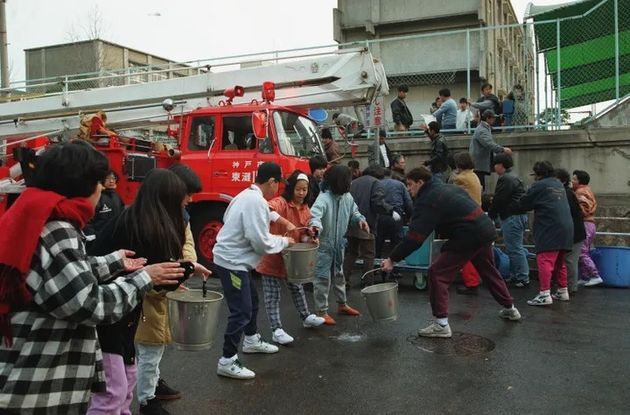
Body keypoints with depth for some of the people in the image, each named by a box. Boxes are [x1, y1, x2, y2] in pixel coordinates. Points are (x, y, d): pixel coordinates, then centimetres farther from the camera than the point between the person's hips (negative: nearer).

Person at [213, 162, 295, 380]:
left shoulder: (247, 195, 10)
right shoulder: (257, 201, -22)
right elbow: (261, 242, -23)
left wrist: (276, 238, 9)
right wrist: (283, 241, -6)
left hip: (234, 259, 11)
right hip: (232, 262, -11)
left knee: (251, 300, 24)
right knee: (241, 311, -5)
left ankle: (252, 340, 42)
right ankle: (227, 361, 3)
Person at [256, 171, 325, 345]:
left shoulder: (305, 209, 4)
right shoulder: (281, 202, -19)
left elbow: (303, 233, 10)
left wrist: (309, 239, -12)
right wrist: (279, 219, -59)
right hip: (273, 255, -7)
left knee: (297, 288, 25)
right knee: (272, 294, 2)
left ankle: (306, 317, 43)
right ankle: (276, 330, 9)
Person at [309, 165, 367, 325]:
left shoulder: (347, 197, -3)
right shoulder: (324, 198, -26)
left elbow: (353, 211, 13)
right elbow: (315, 214, -44)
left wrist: (360, 220, -8)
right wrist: (316, 225, -65)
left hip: (339, 244, 8)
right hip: (323, 244, -8)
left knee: (338, 274, 23)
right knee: (323, 278, 0)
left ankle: (342, 304, 41)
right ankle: (322, 312, 12)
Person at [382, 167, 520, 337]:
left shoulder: (426, 201, -12)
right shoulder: (446, 187, 14)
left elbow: (414, 238, -19)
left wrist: (392, 259, -17)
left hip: (468, 237, -10)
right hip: (487, 231, 10)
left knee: (438, 274, -5)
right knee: (488, 271, 28)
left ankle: (441, 324, -4)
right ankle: (510, 309, 45)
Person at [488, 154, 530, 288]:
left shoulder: (505, 179, -15)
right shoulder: (514, 177, 20)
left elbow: (499, 200, -17)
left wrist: (491, 215, -4)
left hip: (511, 217, -11)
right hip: (519, 215, 11)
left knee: (514, 249, -6)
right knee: (515, 248, 15)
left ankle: (522, 278, -3)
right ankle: (515, 276, 21)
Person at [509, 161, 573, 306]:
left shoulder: (539, 186, -2)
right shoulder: (559, 184, 21)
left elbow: (522, 204, 1)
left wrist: (508, 208, 17)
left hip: (550, 229, -9)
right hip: (566, 228, 9)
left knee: (544, 261, -13)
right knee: (559, 261, 19)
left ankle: (544, 294, -19)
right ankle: (562, 291, 27)